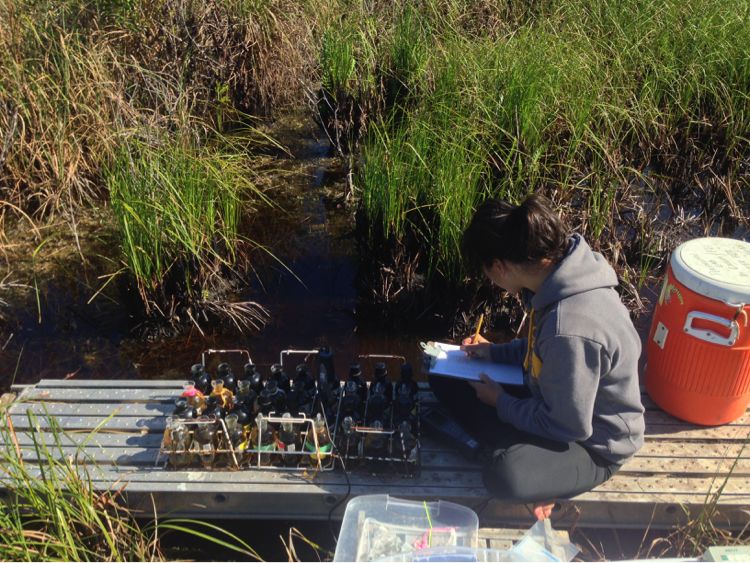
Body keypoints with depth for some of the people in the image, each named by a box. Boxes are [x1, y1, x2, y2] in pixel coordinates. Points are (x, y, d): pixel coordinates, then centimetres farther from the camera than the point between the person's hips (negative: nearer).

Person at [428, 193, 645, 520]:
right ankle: (521, 450, -2)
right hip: (555, 402, 9)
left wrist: (501, 402, -11)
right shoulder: (558, 265, -10)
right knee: (444, 377, 1)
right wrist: (493, 352, 2)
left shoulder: (570, 328, -37)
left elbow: (569, 427, -24)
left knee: (505, 478, -37)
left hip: (594, 446, -9)